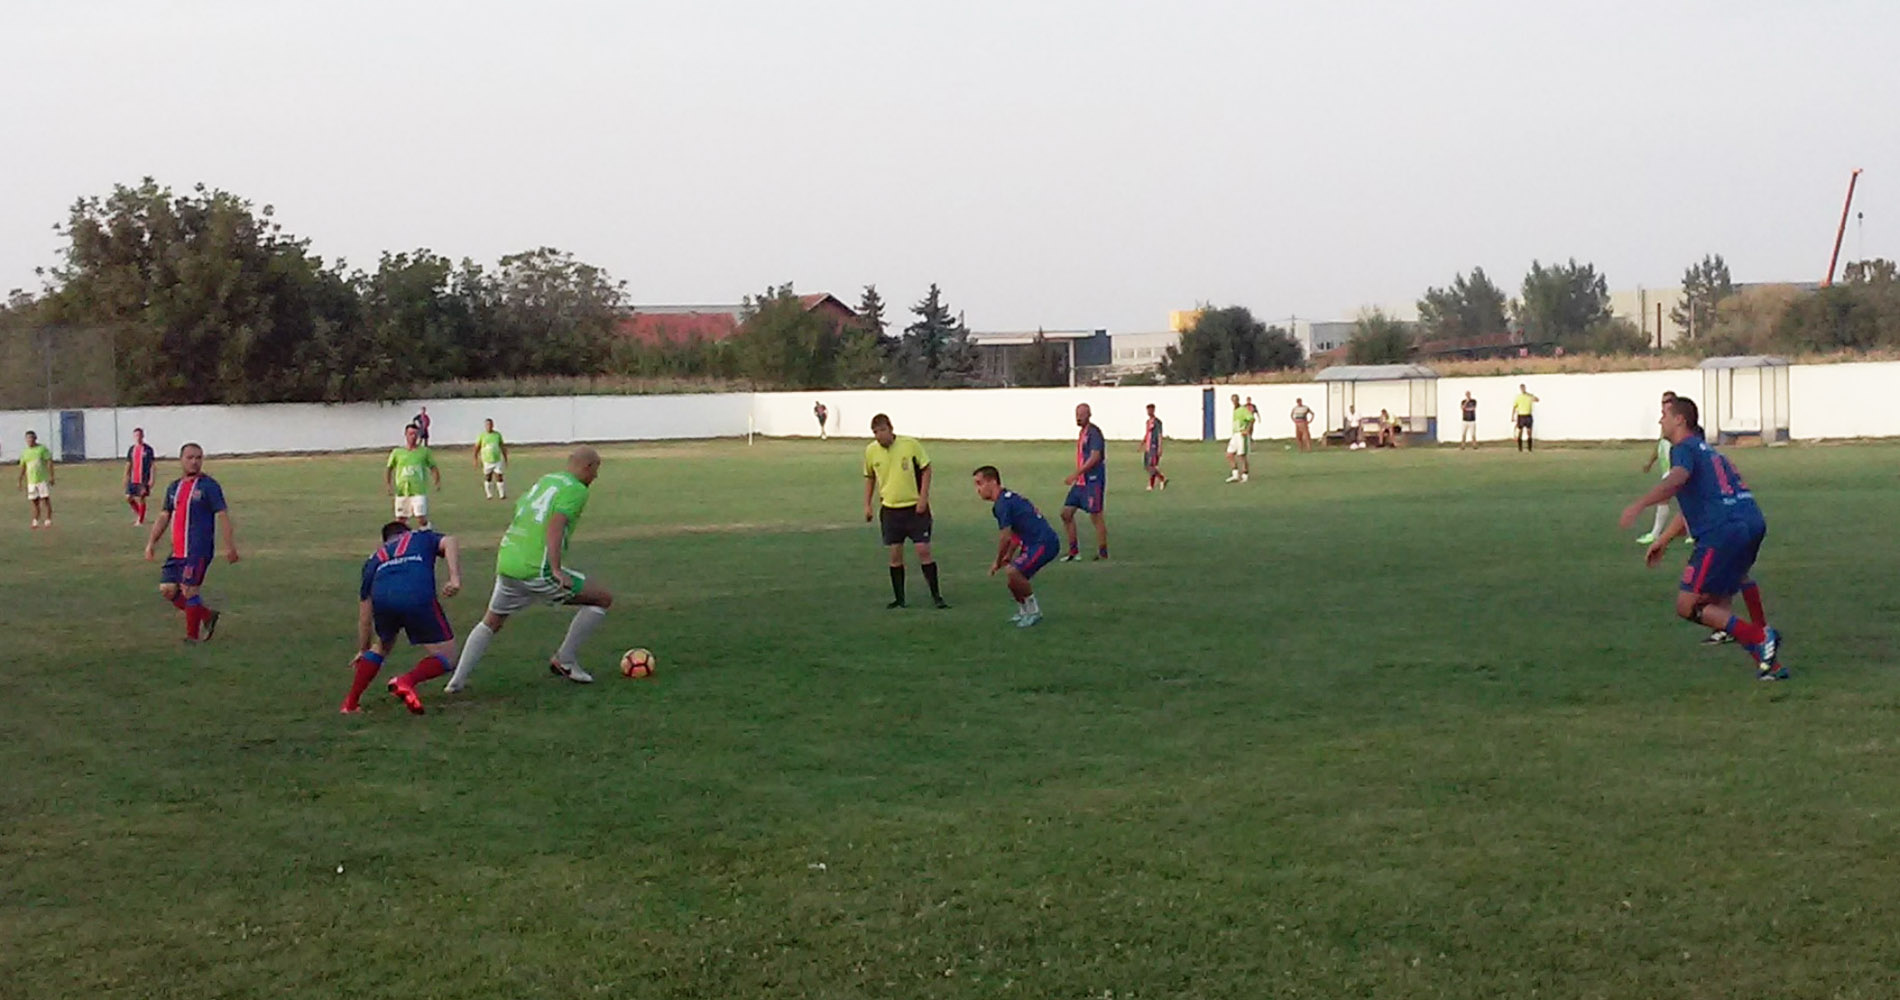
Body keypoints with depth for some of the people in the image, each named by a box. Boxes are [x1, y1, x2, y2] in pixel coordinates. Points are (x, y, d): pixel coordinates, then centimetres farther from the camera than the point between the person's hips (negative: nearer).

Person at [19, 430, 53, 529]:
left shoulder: (42, 448, -1)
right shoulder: (25, 452, 12)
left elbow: (49, 462, -6)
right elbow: (22, 467, 17)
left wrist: (51, 476, -13)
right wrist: (20, 481, 13)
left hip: (43, 479, -4)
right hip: (31, 481, 4)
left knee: (46, 500, -5)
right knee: (34, 501, 1)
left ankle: (48, 521, -2)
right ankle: (35, 521, 7)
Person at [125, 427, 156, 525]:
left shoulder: (148, 449, -4)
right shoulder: (131, 449, 9)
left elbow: (152, 464, -3)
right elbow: (128, 464, 15)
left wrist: (151, 479, -9)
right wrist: (126, 478, 12)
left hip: (143, 479, -5)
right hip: (132, 479, 5)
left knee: (142, 498, -2)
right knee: (128, 497, 1)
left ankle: (140, 520, 8)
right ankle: (138, 513, 22)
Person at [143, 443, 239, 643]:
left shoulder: (209, 486, -6)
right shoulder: (174, 487, 14)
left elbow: (223, 516, -9)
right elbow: (165, 517, 21)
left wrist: (230, 547, -15)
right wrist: (151, 542, 14)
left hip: (198, 551, -7)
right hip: (177, 551, 7)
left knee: (189, 590, -9)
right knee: (167, 590, 5)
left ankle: (193, 635, 6)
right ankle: (207, 615, 19)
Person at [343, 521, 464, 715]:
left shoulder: (374, 559, 38)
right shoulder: (423, 538, 35)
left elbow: (364, 617, 39)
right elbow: (449, 543, 9)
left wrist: (363, 650, 52)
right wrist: (455, 579, -2)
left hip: (382, 599, 4)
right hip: (417, 596, -4)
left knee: (381, 647, 33)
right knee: (445, 655, 10)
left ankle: (351, 702, 29)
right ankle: (407, 681, -15)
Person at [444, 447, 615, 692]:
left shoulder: (544, 480, 20)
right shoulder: (576, 490, -4)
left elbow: (514, 521, 25)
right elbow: (554, 526, -20)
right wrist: (557, 570, -27)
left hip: (506, 564, 8)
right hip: (536, 570, -8)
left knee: (491, 623, 28)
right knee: (603, 599, 4)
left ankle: (457, 680, 22)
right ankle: (565, 660, 9)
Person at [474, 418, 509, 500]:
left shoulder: (497, 434, 3)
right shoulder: (482, 435, -3)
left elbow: (503, 447, 10)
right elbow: (476, 448, 0)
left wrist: (506, 459, 11)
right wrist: (476, 460, -5)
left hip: (497, 460, 0)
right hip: (486, 461, 0)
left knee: (499, 478, -7)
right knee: (487, 478, 8)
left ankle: (502, 495, 1)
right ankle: (489, 495, 19)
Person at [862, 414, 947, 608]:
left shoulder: (911, 444, -11)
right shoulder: (870, 451, -2)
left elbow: (926, 469, -2)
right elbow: (870, 477, 14)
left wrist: (923, 498, -9)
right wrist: (867, 504, 8)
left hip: (915, 507, -3)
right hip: (890, 509, 3)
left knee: (923, 550, -6)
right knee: (895, 554, 3)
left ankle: (936, 596, 3)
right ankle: (899, 598, 14)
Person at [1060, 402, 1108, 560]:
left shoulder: (1094, 432, -13)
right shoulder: (1083, 432, 15)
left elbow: (1095, 457, -22)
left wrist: (1076, 474, -24)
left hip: (1093, 481, -10)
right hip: (1081, 481, 10)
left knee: (1096, 516, -4)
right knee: (1066, 513, 7)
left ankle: (1103, 553, 5)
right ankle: (1073, 551, 14)